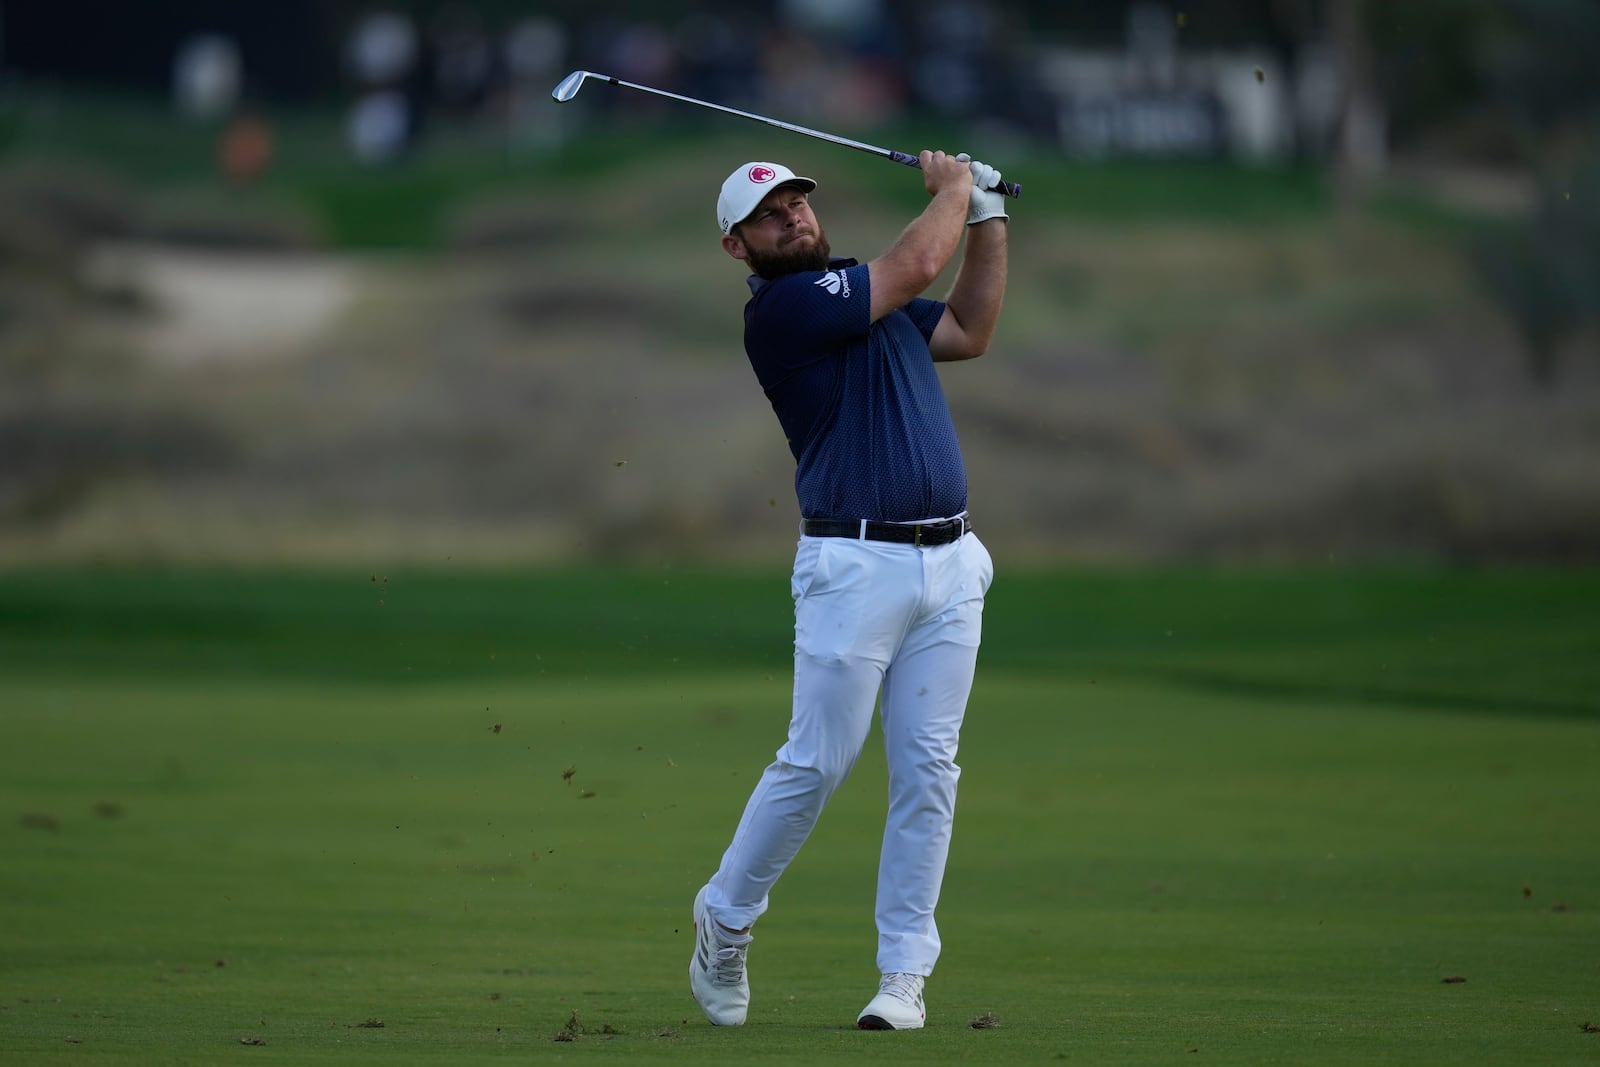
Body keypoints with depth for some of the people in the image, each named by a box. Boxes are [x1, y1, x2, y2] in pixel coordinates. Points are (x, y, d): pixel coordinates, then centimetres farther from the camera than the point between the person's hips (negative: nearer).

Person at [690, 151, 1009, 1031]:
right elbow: (917, 264, -11)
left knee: (927, 770, 2)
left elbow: (969, 330, 22)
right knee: (817, 761, -6)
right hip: (855, 566, -7)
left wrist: (987, 216, 17)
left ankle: (904, 972, 5)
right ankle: (724, 919, 15)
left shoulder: (864, 293, 20)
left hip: (949, 563, 7)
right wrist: (951, 190, 7)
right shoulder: (779, 307, -7)